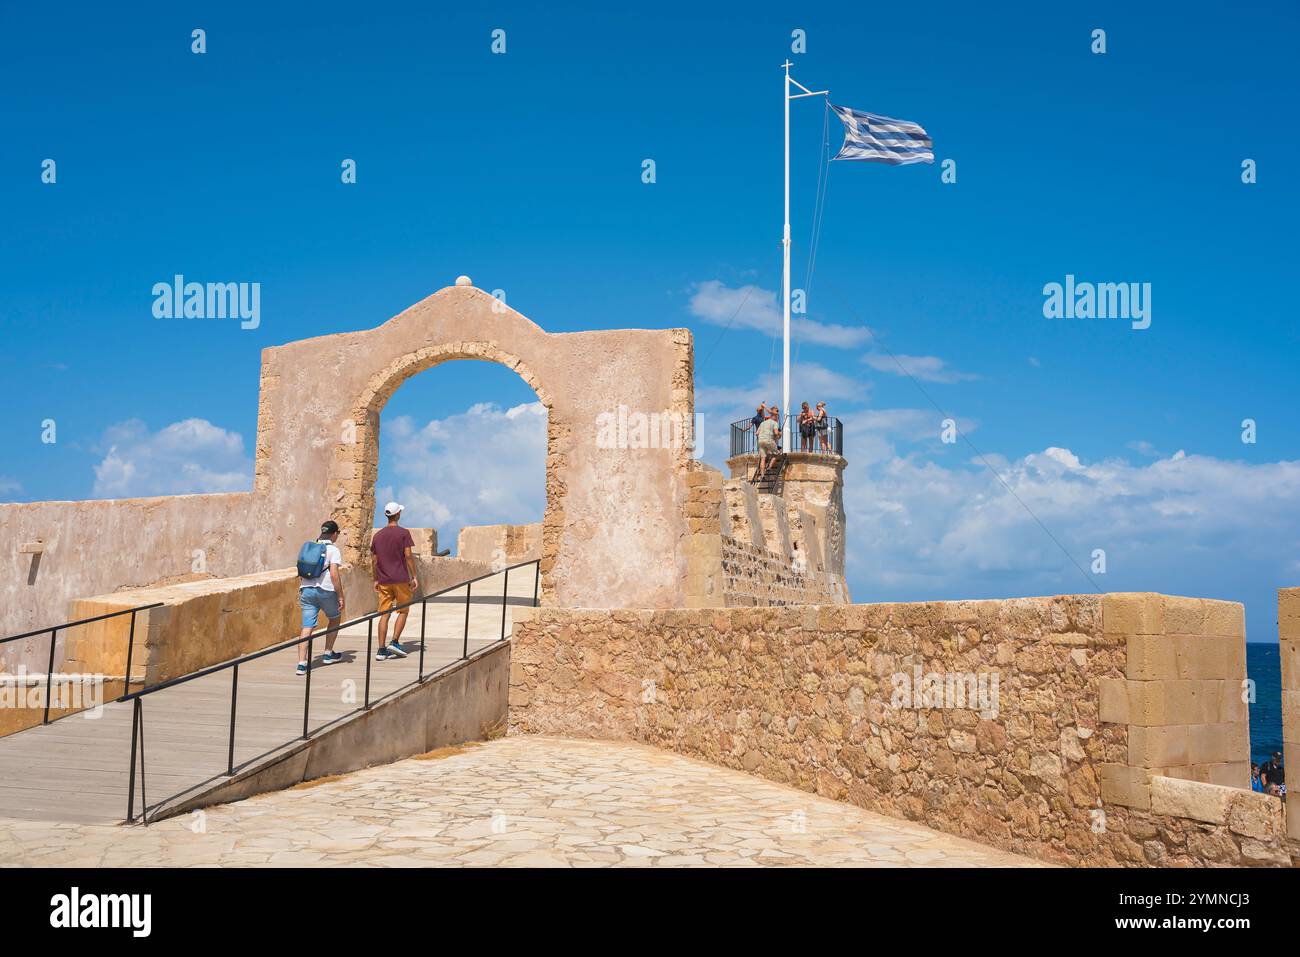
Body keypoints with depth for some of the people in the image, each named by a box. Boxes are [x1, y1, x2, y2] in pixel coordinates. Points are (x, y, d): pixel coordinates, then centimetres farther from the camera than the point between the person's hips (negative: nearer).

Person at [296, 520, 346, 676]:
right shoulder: (333, 550, -6)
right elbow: (334, 574, -14)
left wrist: (300, 592, 22)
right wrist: (341, 597, -9)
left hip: (307, 590, 4)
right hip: (326, 590, -4)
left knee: (307, 627, 0)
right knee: (335, 619, 22)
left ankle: (301, 663, -10)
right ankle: (328, 654, 28)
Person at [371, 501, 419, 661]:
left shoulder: (377, 535, 9)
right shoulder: (403, 533, -5)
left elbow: (375, 560, 10)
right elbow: (408, 556, -10)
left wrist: (376, 580, 16)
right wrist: (414, 577, -5)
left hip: (384, 581, 4)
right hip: (401, 579, -4)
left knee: (384, 614, 4)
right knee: (403, 611, 10)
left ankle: (381, 650, 0)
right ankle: (394, 642, 0)